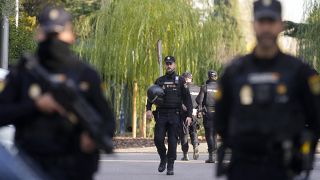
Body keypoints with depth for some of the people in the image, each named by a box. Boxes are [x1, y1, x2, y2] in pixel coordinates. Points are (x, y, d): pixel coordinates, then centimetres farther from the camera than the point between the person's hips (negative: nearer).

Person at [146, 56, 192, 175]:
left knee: (172, 141, -3)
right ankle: (163, 159, 17)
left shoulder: (180, 81, 6)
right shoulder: (159, 81, 12)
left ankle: (170, 166, 3)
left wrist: (189, 115, -5)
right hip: (161, 115, 2)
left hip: (175, 115, -1)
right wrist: (148, 109, -9)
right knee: (158, 139, -7)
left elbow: (187, 99, 4)